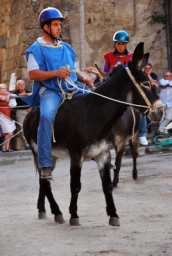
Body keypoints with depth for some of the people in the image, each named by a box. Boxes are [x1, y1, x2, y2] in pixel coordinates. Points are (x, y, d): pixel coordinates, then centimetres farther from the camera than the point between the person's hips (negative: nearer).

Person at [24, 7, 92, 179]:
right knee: (46, 116, -35)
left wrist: (84, 78, 6)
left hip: (71, 89, 6)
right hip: (50, 90, -6)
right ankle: (45, 165, -32)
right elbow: (33, 74, -10)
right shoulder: (36, 49, 0)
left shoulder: (67, 48, 19)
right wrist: (56, 73, -20)